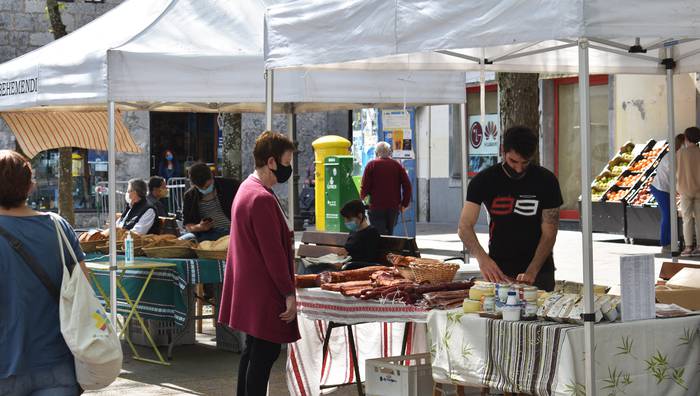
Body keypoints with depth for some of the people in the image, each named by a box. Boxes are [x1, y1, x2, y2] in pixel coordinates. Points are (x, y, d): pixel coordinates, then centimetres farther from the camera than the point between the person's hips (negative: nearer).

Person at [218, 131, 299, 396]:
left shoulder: (247, 189, 12)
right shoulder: (263, 199, -21)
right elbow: (273, 253, -21)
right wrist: (289, 293, -18)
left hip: (249, 289, 11)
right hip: (264, 293, -11)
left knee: (253, 350, 16)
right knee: (265, 353, -6)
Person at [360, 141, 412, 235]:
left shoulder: (371, 165, -1)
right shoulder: (397, 165, 7)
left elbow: (365, 185, -6)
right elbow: (407, 185, 0)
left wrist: (362, 196, 15)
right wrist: (404, 203, 8)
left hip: (376, 207, -3)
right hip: (394, 207, 4)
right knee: (389, 233, 15)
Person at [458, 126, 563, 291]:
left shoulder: (546, 181, -6)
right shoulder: (484, 181, -6)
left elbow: (549, 234, -8)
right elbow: (465, 226, -12)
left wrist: (531, 272, -22)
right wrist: (482, 258, -32)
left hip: (539, 271, 0)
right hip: (498, 271, 0)